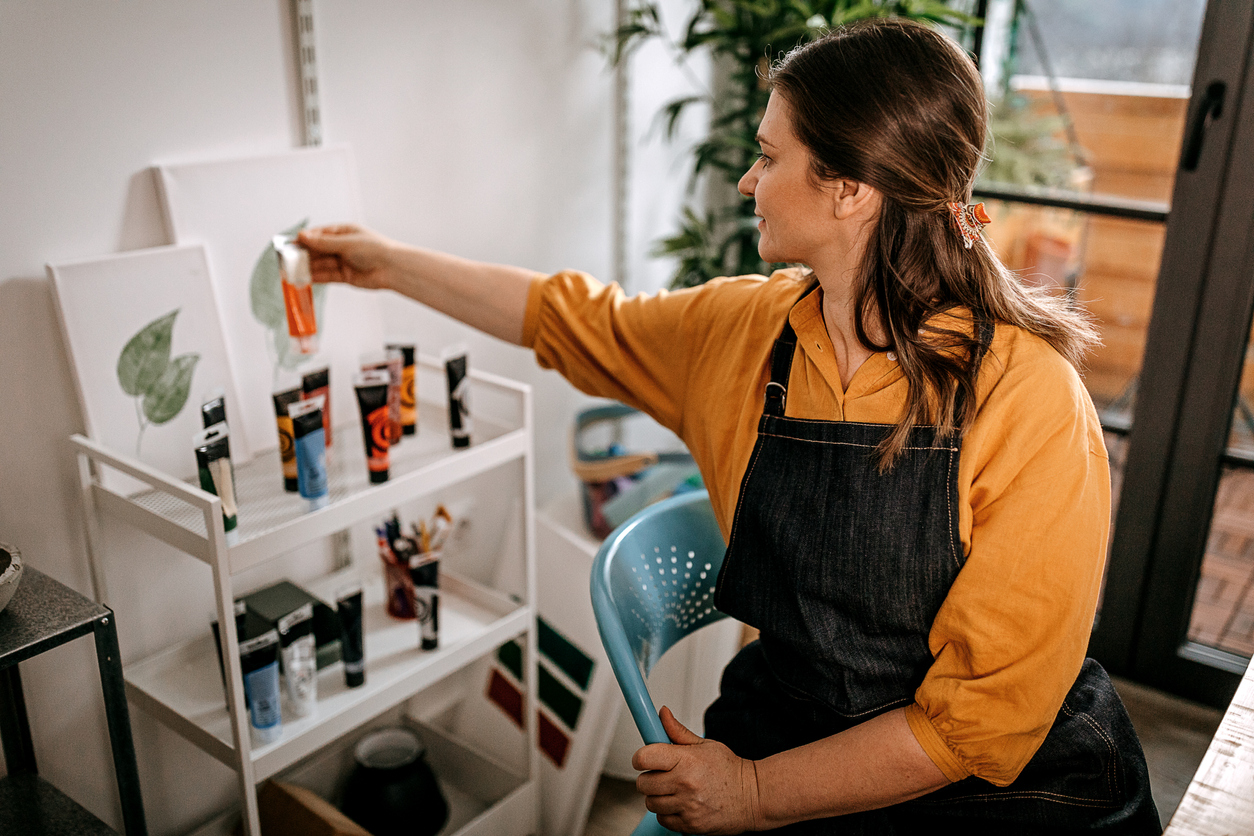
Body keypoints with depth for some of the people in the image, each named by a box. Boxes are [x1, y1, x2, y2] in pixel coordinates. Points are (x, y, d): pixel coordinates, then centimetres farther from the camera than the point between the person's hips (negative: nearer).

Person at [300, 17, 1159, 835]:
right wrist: (388, 262, 20)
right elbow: (570, 318, 13)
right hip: (785, 740, 4)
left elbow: (987, 712, -17)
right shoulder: (743, 330, -3)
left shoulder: (1031, 401, -18)